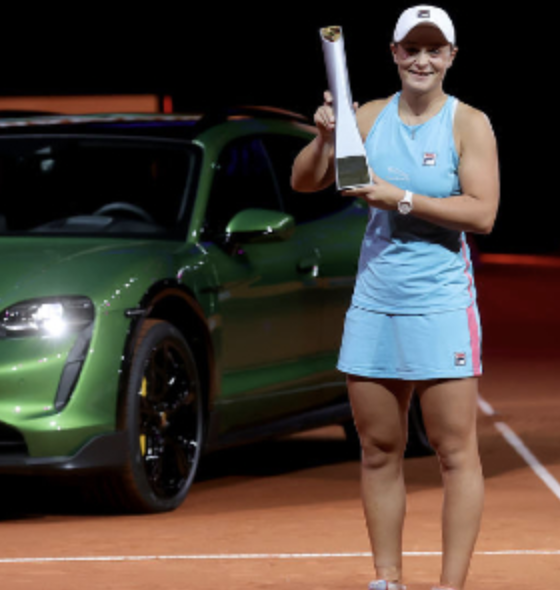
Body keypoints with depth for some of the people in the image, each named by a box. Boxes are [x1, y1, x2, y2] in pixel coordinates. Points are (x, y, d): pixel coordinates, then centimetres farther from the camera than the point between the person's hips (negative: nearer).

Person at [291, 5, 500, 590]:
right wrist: (324, 137, -10)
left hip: (441, 305, -4)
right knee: (378, 452, 7)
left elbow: (482, 213, -13)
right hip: (373, 303, 4)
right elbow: (303, 182, 9)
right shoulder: (370, 116, 8)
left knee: (455, 451, -4)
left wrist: (401, 198, -18)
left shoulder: (468, 123, -3)